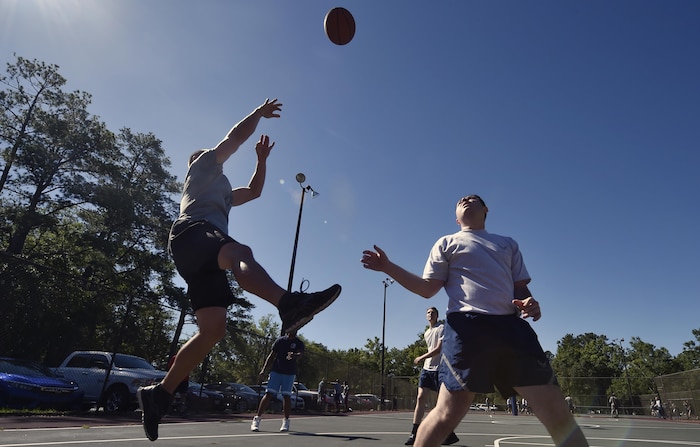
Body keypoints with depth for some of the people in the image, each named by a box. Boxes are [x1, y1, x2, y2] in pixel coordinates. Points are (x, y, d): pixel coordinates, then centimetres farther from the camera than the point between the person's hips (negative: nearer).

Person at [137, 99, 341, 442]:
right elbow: (236, 137, 20)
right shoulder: (204, 166, 24)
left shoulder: (222, 192, 44)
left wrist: (262, 158, 41)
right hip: (192, 232, -8)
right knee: (240, 253, -41)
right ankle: (288, 304, -69)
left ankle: (159, 394, 0)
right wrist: (259, 113, 35)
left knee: (213, 328, -7)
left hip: (206, 258, 8)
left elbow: (254, 191, 48)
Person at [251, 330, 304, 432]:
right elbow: (272, 355, 11)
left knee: (286, 396, -2)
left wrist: (294, 356, -44)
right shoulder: (280, 340, 8)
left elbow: (300, 353, -21)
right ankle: (257, 418, 5)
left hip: (290, 373, -1)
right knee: (268, 394, -3)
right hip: (276, 371, 1)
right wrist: (264, 369, 3)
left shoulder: (299, 343, 0)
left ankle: (286, 421, 13)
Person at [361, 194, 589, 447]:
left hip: (511, 326, 4)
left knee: (556, 412, 0)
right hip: (467, 326, -3)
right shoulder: (446, 243, 17)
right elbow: (427, 288, 9)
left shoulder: (508, 244, 26)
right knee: (448, 414, -7)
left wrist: (530, 303, -1)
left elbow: (521, 287, 23)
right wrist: (388, 267, -2)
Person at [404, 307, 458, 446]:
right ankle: (414, 434, -3)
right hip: (426, 368, 6)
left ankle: (450, 434, 16)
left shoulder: (441, 328, -6)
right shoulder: (426, 334, 17)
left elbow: (439, 349, -15)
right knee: (420, 398, -3)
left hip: (439, 369, -6)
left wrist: (421, 358, -14)